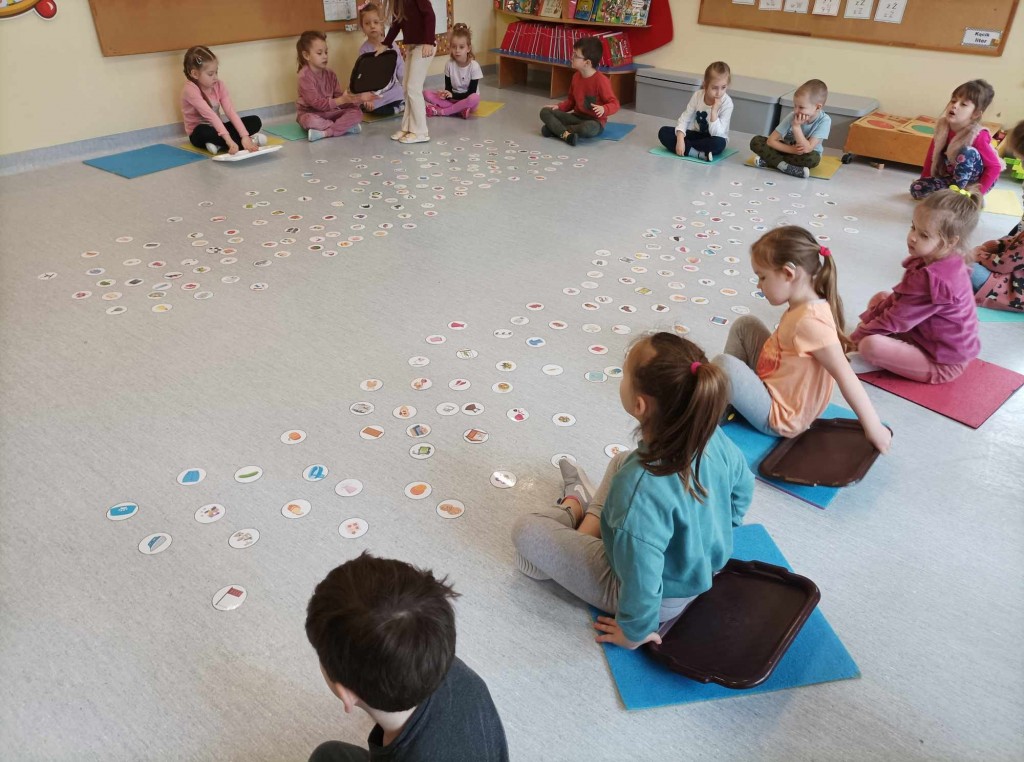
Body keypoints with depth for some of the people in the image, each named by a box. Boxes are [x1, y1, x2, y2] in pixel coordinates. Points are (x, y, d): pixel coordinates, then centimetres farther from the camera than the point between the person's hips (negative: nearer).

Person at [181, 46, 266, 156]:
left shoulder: (219, 85, -5)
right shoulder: (190, 89, -22)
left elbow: (230, 111, -15)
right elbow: (209, 114, -34)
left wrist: (245, 136, -29)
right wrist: (228, 139, -45)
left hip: (217, 129, 5)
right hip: (199, 134, -5)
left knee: (255, 121, -9)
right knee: (203, 131, -42)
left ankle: (219, 144, -22)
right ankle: (251, 140, -30)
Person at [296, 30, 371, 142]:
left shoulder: (330, 74, 4)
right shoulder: (305, 76, -16)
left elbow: (338, 97, 0)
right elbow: (316, 103, -25)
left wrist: (358, 99, -19)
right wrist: (342, 100, -34)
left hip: (329, 112, 6)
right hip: (310, 113, -6)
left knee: (357, 112, -15)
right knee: (311, 121, -43)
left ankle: (324, 132, -29)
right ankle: (346, 127, -22)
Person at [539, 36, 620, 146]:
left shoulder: (601, 80, -17)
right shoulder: (576, 76, 5)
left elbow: (614, 104, -16)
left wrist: (603, 109, -38)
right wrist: (559, 107, -1)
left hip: (594, 121, -7)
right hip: (577, 117, 7)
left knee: (588, 128, -44)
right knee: (545, 111, -8)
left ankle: (555, 128, -22)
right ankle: (565, 134, -31)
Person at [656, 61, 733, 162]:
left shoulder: (727, 103, -20)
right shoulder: (698, 95, -10)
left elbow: (716, 134, -26)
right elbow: (684, 118, -8)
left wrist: (714, 111, -36)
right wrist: (680, 139, -25)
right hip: (696, 134, 4)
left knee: (719, 143, -41)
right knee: (663, 132, -18)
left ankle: (686, 148, -22)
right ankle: (699, 154, -32)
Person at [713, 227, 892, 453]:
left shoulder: (810, 321, -29)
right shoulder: (807, 305, -2)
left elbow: (846, 376, -29)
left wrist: (873, 428, -27)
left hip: (778, 418, -9)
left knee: (725, 365, -26)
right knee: (744, 325, 10)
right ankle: (726, 398, 13)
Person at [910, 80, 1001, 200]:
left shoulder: (978, 136, -27)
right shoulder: (942, 126, -12)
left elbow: (995, 166, -22)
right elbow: (932, 154, 1)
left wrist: (979, 192, -27)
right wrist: (924, 180, 3)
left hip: (977, 180, -5)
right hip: (953, 176, 5)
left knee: (968, 152, -33)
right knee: (916, 189, -14)